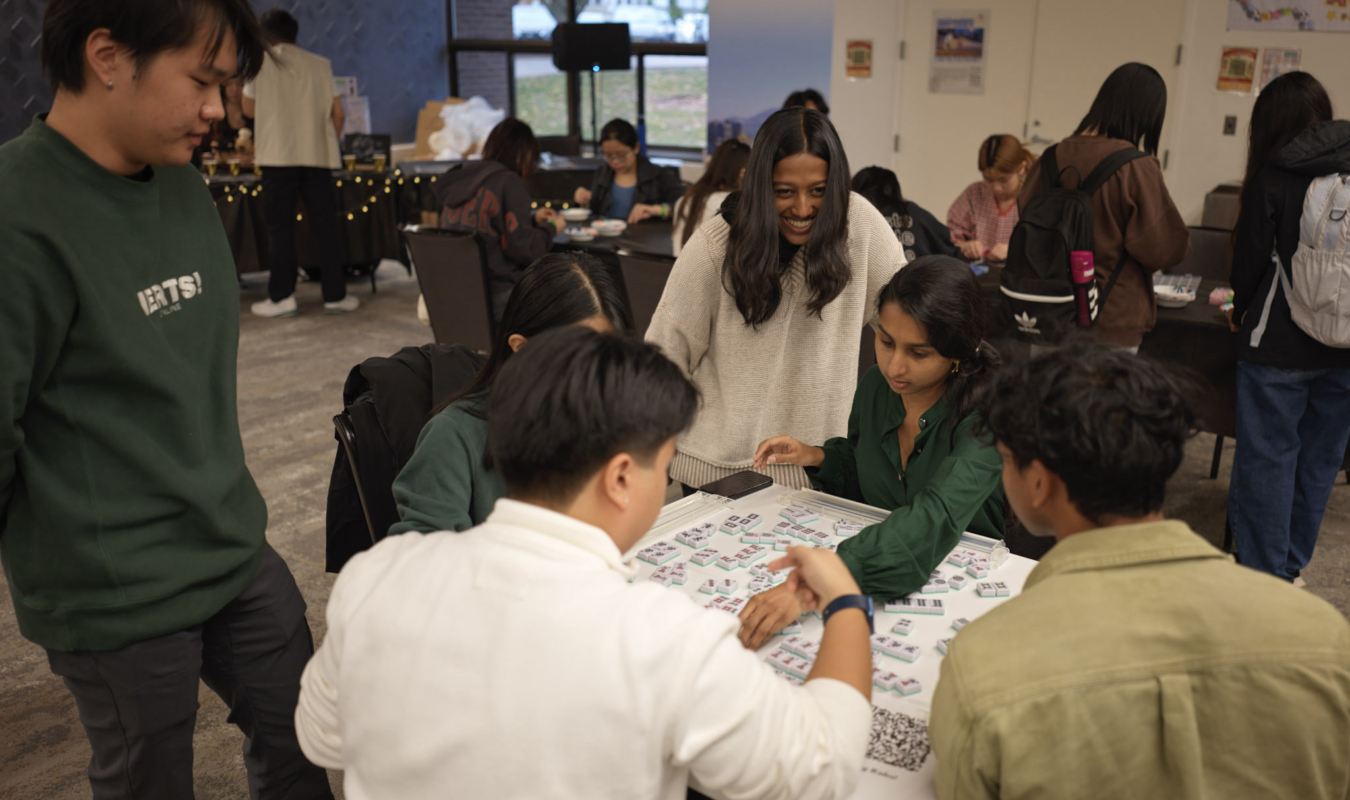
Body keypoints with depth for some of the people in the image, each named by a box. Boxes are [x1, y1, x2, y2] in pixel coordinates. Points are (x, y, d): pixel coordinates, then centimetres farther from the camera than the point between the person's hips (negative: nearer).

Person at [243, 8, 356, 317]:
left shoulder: (260, 63, 4)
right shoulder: (320, 65, 9)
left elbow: (249, 108, 12)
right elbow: (337, 112, 7)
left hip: (278, 155, -2)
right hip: (318, 155, 2)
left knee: (280, 227, 2)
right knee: (325, 226, 5)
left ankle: (281, 297, 1)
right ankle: (335, 294, 7)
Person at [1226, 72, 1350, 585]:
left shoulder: (1273, 178, -10)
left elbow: (1251, 259, -5)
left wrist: (1242, 312, 12)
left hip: (1281, 346, -5)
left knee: (1267, 457, 4)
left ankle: (1263, 576, 10)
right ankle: (1291, 569, 26)